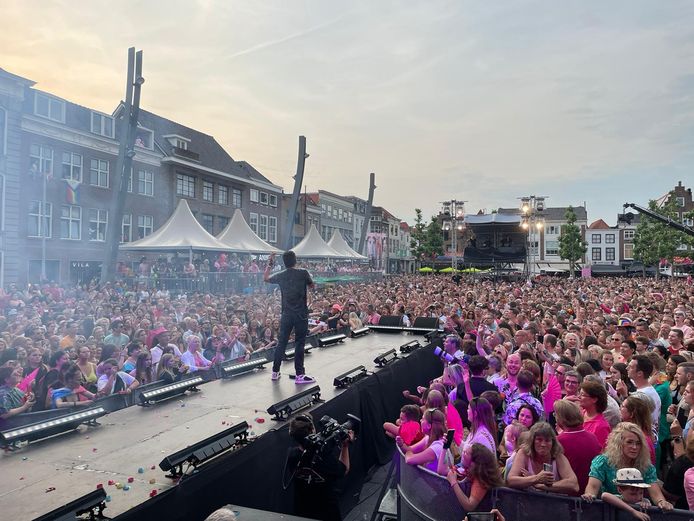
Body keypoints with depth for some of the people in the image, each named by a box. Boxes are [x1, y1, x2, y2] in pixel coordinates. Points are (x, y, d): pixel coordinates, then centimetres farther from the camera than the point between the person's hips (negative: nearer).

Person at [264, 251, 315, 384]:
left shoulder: (281, 276, 1)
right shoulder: (303, 273, -9)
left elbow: (265, 278, 20)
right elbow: (312, 285, 9)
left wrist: (270, 263, 23)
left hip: (286, 314, 3)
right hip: (301, 314, -3)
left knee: (281, 342, 12)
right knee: (299, 343, 0)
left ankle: (275, 372, 19)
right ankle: (299, 375, 2)